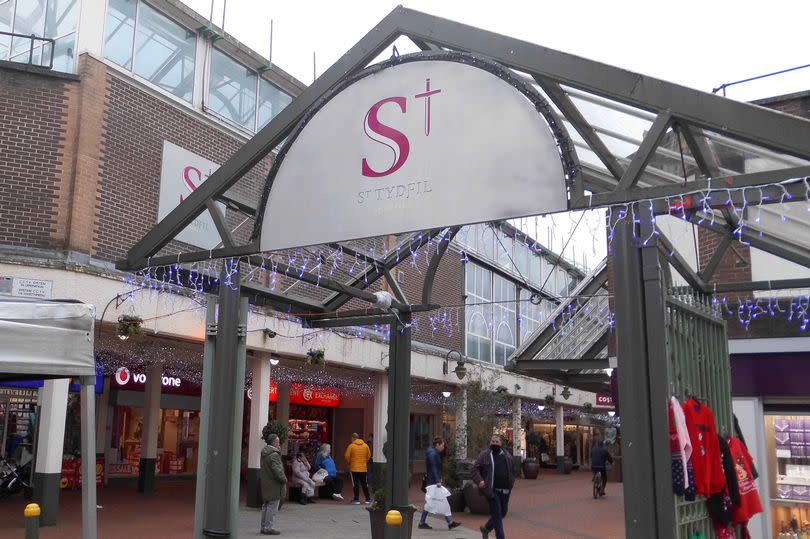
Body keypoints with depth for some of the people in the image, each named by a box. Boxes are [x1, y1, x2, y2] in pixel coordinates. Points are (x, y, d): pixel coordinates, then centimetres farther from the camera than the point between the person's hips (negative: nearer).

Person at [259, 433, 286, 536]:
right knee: (272, 506, -3)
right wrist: (284, 479, -8)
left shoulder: (264, 454, 11)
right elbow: (277, 470, -23)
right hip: (273, 486, -9)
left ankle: (264, 527, 22)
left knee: (266, 506, 16)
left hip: (265, 485, 9)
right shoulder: (274, 455, -19)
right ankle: (268, 528, -1)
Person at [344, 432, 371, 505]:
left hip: (354, 468, -4)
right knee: (364, 484, 12)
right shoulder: (365, 446, 3)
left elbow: (347, 456, -8)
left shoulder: (351, 446, -7)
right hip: (364, 468, 4)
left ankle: (356, 499, 1)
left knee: (356, 484, 2)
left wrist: (349, 463, 9)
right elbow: (369, 455, 6)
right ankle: (368, 499, 16)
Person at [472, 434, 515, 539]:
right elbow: (475, 469, -3)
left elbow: (512, 469, 24)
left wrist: (512, 481, 11)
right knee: (497, 515, -5)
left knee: (503, 513, 14)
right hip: (492, 490, -5)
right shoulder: (484, 455, -3)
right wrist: (479, 480, -18)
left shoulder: (507, 456, 11)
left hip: (505, 490, 5)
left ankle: (486, 528, 36)